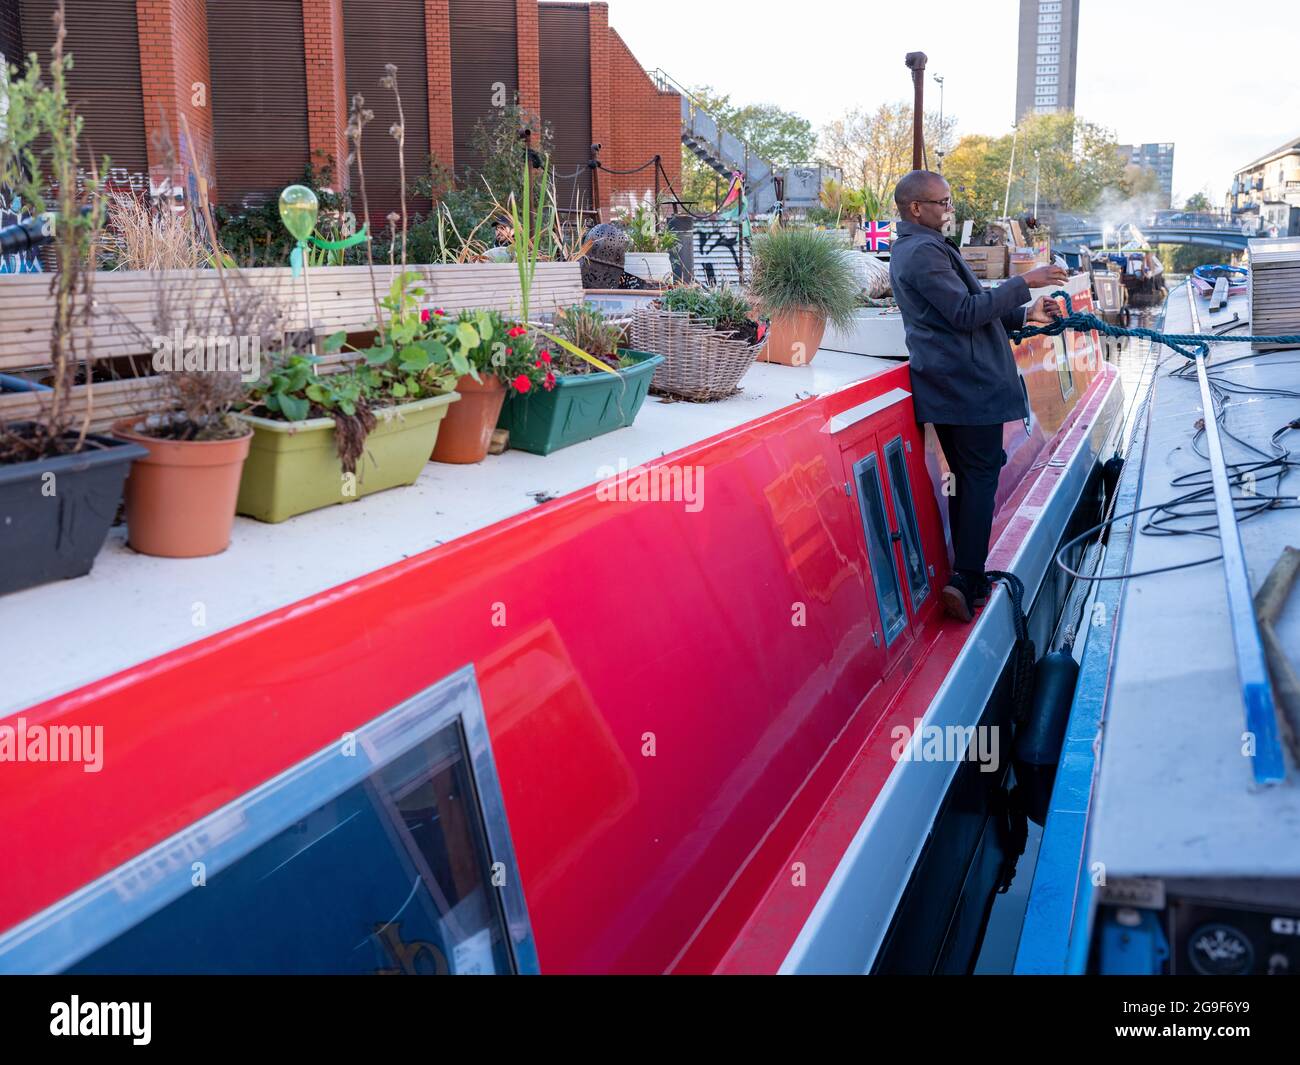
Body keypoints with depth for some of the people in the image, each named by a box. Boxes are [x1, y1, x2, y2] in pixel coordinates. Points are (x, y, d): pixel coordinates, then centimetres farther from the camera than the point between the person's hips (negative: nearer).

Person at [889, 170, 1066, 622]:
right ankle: (966, 578, -10)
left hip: (945, 382, 10)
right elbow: (966, 313, -21)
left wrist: (1024, 315, 18)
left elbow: (959, 314, 23)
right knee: (981, 474, -7)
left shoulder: (910, 249, 18)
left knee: (966, 476, 13)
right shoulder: (925, 251, -15)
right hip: (967, 384, -10)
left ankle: (967, 576, 16)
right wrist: (1023, 283, -15)